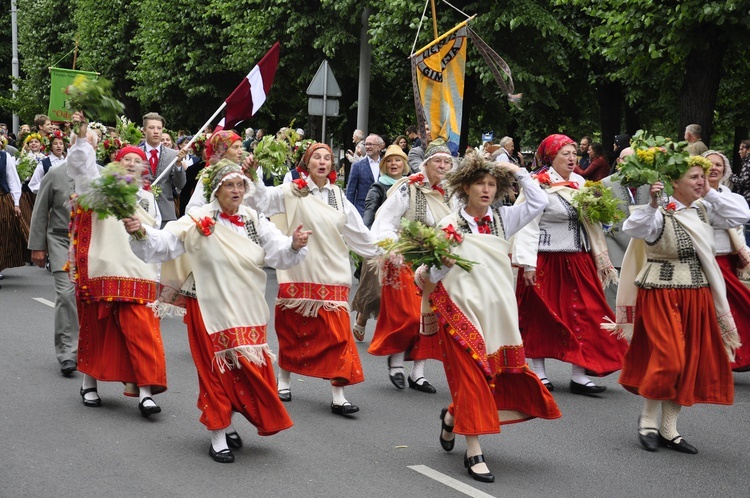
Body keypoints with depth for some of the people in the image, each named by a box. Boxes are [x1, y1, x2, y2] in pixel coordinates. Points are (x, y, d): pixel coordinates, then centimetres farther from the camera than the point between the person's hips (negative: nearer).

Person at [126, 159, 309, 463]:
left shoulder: (254, 221, 5)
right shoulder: (198, 222, -8)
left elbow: (278, 253, -3)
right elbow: (164, 244, -15)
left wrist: (295, 245, -24)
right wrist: (141, 233, -33)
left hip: (248, 312, 4)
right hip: (211, 310, -4)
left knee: (247, 369, 8)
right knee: (217, 370, 0)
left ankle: (227, 424, 30)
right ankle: (218, 437, 11)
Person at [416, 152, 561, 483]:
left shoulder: (502, 219, 9)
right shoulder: (450, 225, -3)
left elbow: (539, 202, 5)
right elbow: (435, 275, -5)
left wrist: (517, 171, 1)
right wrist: (438, 266, -27)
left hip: (498, 312, 4)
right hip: (462, 311, -4)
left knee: (498, 376, 7)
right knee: (471, 376, -6)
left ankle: (452, 417, 34)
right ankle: (474, 453, -1)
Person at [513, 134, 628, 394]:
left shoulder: (579, 183, 10)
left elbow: (590, 222, 17)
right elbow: (528, 226, -15)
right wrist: (528, 263, -21)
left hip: (578, 262, 6)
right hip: (546, 262, -6)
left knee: (582, 315, 2)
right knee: (541, 316, 5)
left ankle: (579, 375, 6)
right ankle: (539, 373, 17)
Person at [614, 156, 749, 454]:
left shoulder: (703, 211, 7)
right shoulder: (660, 214, -12)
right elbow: (633, 228, -29)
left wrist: (710, 193, 0)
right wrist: (652, 205, -40)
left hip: (697, 298, 7)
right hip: (661, 297, -7)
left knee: (691, 363, 6)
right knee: (667, 359, -12)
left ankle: (669, 429, 15)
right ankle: (648, 418, 11)